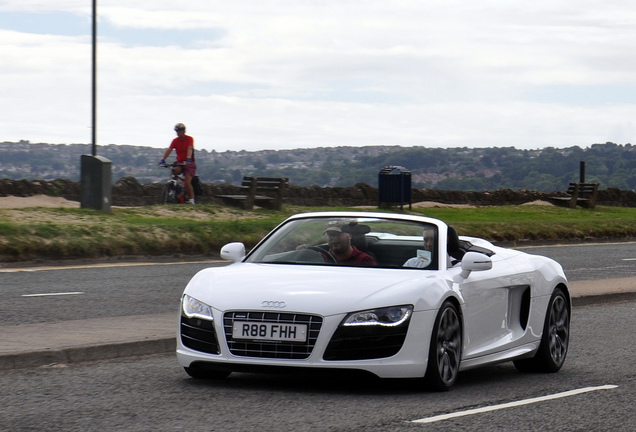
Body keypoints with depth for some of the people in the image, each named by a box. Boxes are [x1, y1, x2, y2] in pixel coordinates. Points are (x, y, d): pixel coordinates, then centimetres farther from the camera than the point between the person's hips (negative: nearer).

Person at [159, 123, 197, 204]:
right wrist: (163, 160, -24)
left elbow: (189, 149, -25)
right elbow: (169, 150, -10)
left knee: (187, 182, -18)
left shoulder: (189, 139, -10)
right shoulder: (175, 141, 1)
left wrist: (188, 159, -42)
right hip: (179, 162, 5)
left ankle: (191, 199, -6)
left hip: (189, 163, -5)